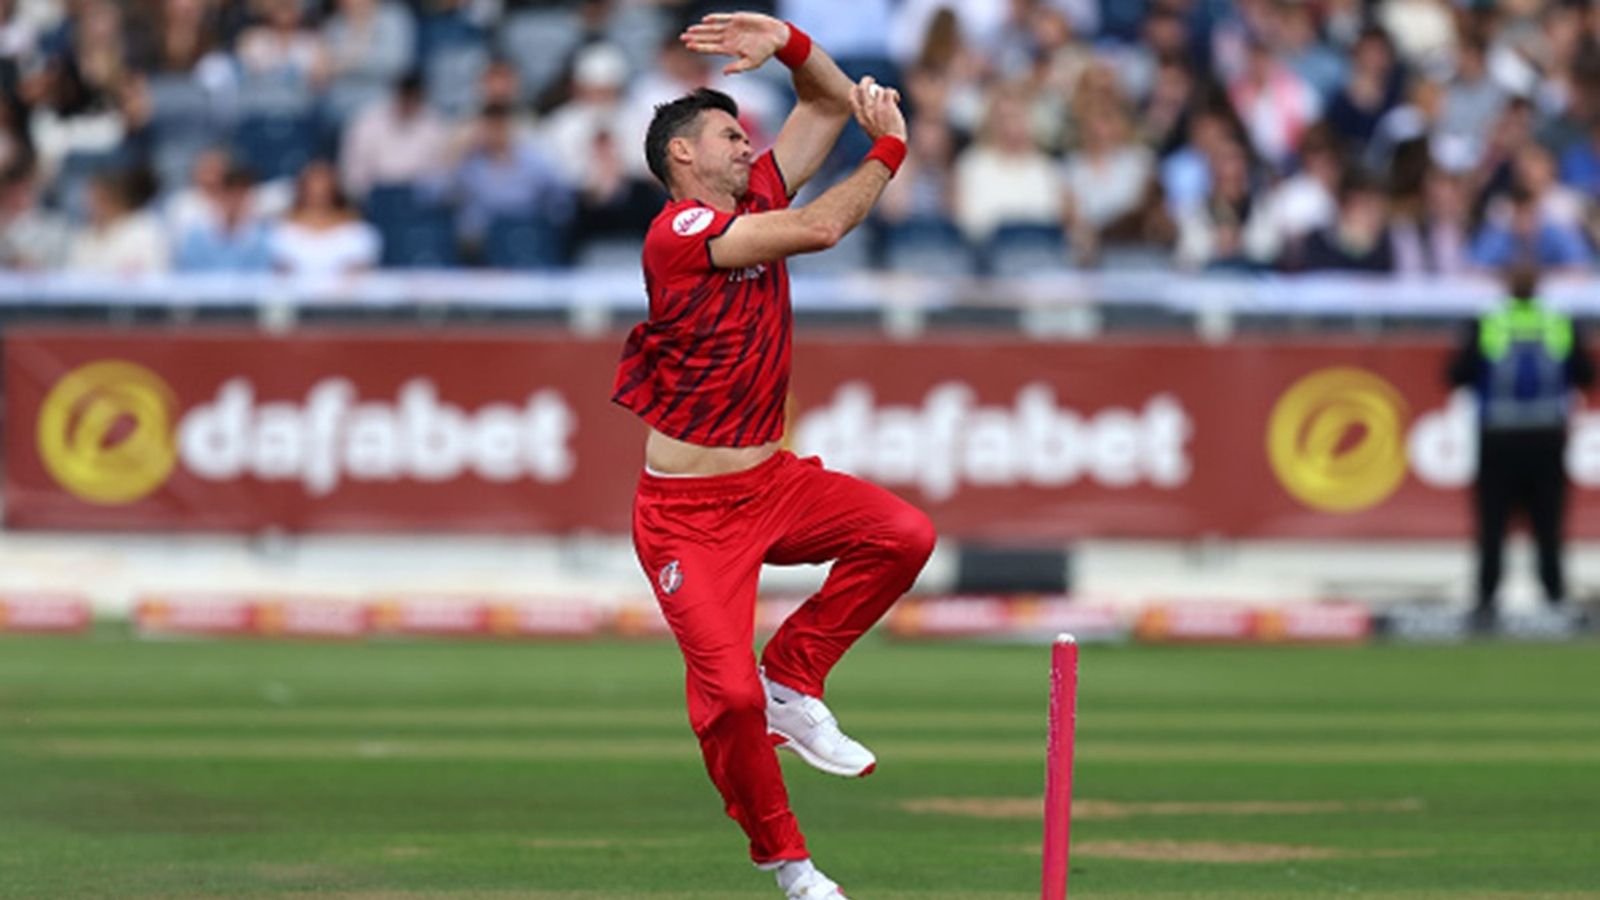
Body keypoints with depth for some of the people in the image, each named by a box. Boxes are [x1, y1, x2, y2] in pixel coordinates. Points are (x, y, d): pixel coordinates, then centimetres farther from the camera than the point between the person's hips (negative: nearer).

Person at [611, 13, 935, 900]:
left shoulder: (757, 192, 9)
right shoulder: (679, 229, -16)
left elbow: (832, 102, 15)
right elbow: (818, 229, -23)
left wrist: (792, 47, -4)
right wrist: (890, 151, -11)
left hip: (771, 482, 7)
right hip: (687, 511, -7)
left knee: (902, 534, -14)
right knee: (728, 693, -14)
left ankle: (791, 678, 3)